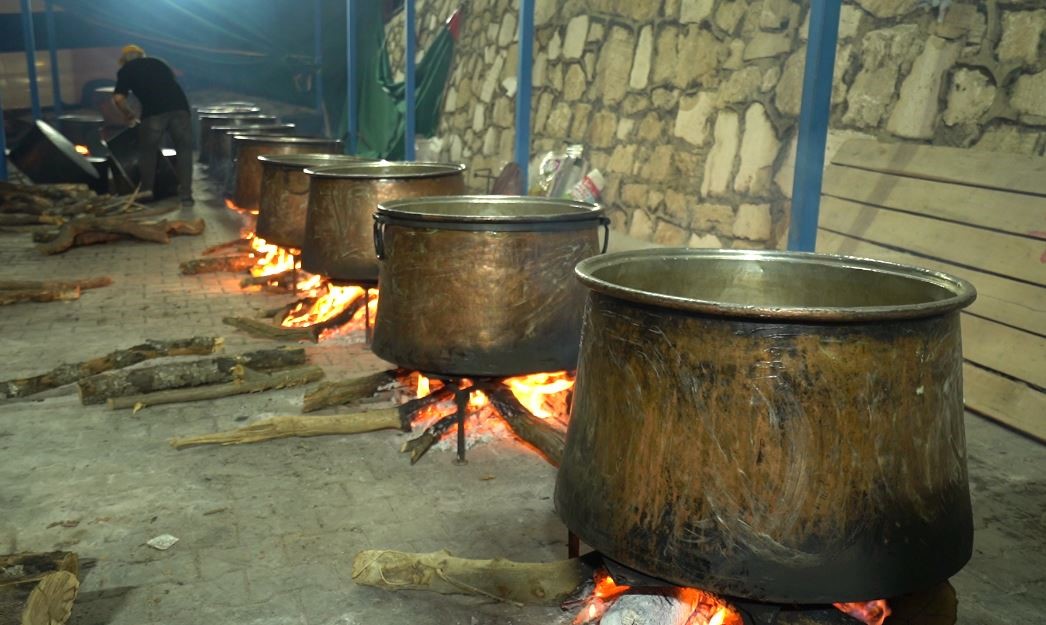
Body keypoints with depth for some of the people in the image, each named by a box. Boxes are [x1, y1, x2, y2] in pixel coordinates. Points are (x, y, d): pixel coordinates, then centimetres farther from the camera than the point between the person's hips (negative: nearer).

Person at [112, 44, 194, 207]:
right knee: (184, 150, 9)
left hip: (154, 110, -2)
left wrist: (131, 116, 26)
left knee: (149, 150, 16)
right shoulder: (157, 63, 31)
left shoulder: (126, 70, 20)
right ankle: (186, 195, 4)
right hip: (179, 106, 2)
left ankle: (146, 191, 23)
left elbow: (118, 98, 10)